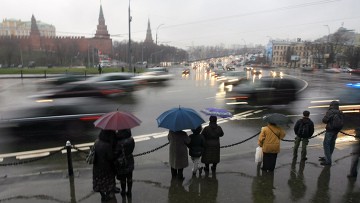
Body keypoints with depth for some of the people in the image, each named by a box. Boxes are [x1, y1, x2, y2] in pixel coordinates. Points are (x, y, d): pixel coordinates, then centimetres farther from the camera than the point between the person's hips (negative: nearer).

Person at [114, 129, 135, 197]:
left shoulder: (119, 143, -30)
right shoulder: (131, 139, -14)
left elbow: (115, 154, -21)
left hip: (121, 164, -4)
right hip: (130, 163, 5)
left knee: (122, 180, 18)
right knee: (129, 178, 21)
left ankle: (123, 192, 38)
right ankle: (129, 192, 37)